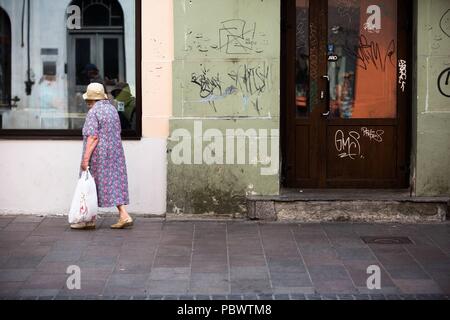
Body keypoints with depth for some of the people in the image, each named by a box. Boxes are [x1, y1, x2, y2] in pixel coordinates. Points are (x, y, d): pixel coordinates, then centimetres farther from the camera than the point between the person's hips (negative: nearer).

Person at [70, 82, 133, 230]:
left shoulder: (93, 112, -13)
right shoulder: (112, 109, 11)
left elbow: (93, 137, -20)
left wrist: (85, 158, -20)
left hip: (98, 154, -7)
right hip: (115, 152, 7)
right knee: (114, 184, 7)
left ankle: (90, 220, 11)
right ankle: (124, 215, -4)